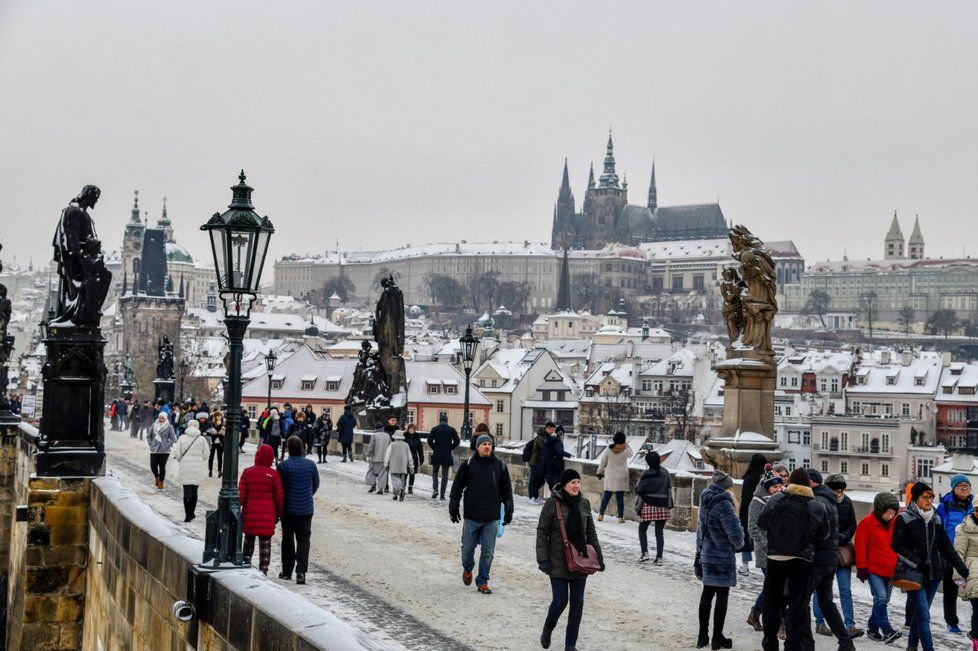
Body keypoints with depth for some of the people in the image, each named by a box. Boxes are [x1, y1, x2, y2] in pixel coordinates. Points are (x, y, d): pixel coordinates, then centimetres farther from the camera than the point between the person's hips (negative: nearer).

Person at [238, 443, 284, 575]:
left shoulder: (247, 472, -1)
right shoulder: (274, 475, -5)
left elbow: (241, 494, -1)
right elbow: (279, 496, -1)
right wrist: (279, 514, 11)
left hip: (250, 513, 1)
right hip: (268, 514, -1)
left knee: (249, 537, 22)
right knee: (265, 542, 4)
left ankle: (247, 558, 13)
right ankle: (263, 569, 1)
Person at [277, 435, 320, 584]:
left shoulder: (283, 466, -12)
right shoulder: (311, 464, -2)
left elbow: (279, 488, -7)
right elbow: (316, 485, 8)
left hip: (288, 509, -2)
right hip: (306, 510, 2)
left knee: (288, 539, 13)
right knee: (303, 539, 5)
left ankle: (287, 571, 20)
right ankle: (301, 571, -9)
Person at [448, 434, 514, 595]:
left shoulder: (500, 466, 5)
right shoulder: (468, 464, 0)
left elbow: (506, 491, 12)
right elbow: (457, 487, 5)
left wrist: (508, 511, 10)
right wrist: (453, 508, 2)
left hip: (492, 518, 1)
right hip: (471, 516, -1)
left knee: (488, 551, 2)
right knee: (468, 548, 9)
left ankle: (482, 581, 14)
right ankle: (467, 569, 38)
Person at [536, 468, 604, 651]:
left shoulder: (584, 504, 8)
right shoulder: (552, 504, -7)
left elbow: (591, 533, 16)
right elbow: (542, 532, -6)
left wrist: (599, 557, 14)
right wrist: (542, 559, -12)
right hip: (558, 561, -4)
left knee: (577, 602, 4)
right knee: (560, 600, -8)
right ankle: (547, 630, 22)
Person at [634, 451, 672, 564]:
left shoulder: (647, 474, -11)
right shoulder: (665, 473, 3)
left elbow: (639, 489, -8)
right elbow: (670, 490, 8)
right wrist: (670, 508, 15)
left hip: (649, 506, -3)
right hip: (662, 507, 3)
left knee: (642, 529, 12)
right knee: (659, 532, 7)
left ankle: (645, 552, -2)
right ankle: (659, 557, 3)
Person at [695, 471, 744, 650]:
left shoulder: (706, 501, 8)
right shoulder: (723, 504, -19)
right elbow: (735, 533, -20)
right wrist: (739, 544, 2)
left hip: (707, 554, 8)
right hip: (722, 557, -8)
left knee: (707, 594, 15)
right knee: (722, 596, 3)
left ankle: (703, 637, 21)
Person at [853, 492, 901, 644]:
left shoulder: (895, 524, 8)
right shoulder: (866, 523, -8)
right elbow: (860, 547, -8)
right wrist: (862, 567, -9)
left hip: (890, 571, 6)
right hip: (873, 569, -6)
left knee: (883, 600, 10)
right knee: (880, 598, -18)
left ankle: (872, 628, 22)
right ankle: (887, 631, -18)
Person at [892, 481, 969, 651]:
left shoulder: (936, 519, 11)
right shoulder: (904, 519, -6)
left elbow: (946, 546, 12)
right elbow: (898, 545, -10)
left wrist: (960, 567, 2)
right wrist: (916, 562, -19)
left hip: (934, 574, 5)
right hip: (914, 574, -5)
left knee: (920, 612, 14)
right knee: (924, 615, -11)